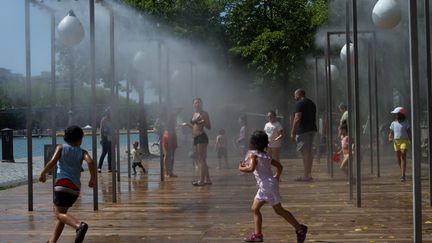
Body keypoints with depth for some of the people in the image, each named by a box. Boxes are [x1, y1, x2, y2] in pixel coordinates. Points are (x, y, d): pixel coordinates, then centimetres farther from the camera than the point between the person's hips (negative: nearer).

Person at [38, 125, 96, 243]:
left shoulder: (61, 148, 7)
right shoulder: (82, 152, 11)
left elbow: (52, 162, -8)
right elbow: (90, 162, -9)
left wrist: (43, 173, 5)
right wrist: (93, 179, 2)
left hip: (62, 183, -4)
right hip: (75, 187, 4)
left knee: (59, 213, -9)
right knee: (62, 211, 20)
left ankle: (79, 225, -38)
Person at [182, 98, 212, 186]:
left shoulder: (204, 114, -5)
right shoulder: (194, 114, 18)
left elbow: (209, 127, -8)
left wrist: (203, 122, -23)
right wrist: (187, 124, 19)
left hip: (202, 137, -9)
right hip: (196, 138, 9)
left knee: (201, 159, -11)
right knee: (200, 160, 11)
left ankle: (201, 180, -12)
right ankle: (207, 179, 16)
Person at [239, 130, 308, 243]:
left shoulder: (253, 154, -9)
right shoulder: (265, 155, 14)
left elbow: (251, 168, -25)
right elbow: (279, 166, 17)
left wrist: (241, 168, -8)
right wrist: (276, 178, 26)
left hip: (267, 185, -9)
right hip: (264, 187, 9)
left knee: (279, 210, -3)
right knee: (255, 209, 13)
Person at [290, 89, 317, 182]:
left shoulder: (299, 104, -9)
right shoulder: (312, 103, 18)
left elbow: (297, 119, -16)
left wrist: (293, 132, -13)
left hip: (303, 130, -9)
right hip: (312, 129, 9)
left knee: (305, 152, -8)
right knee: (309, 151, 13)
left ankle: (305, 176, -8)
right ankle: (309, 174, 17)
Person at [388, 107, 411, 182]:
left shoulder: (406, 122, -1)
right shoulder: (393, 123, 9)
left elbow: (409, 133, -1)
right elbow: (391, 133, 12)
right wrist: (390, 138, -9)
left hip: (404, 141, -4)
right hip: (396, 141, 4)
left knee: (403, 157, -15)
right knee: (398, 158, 9)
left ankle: (403, 175, -19)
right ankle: (403, 173, 28)